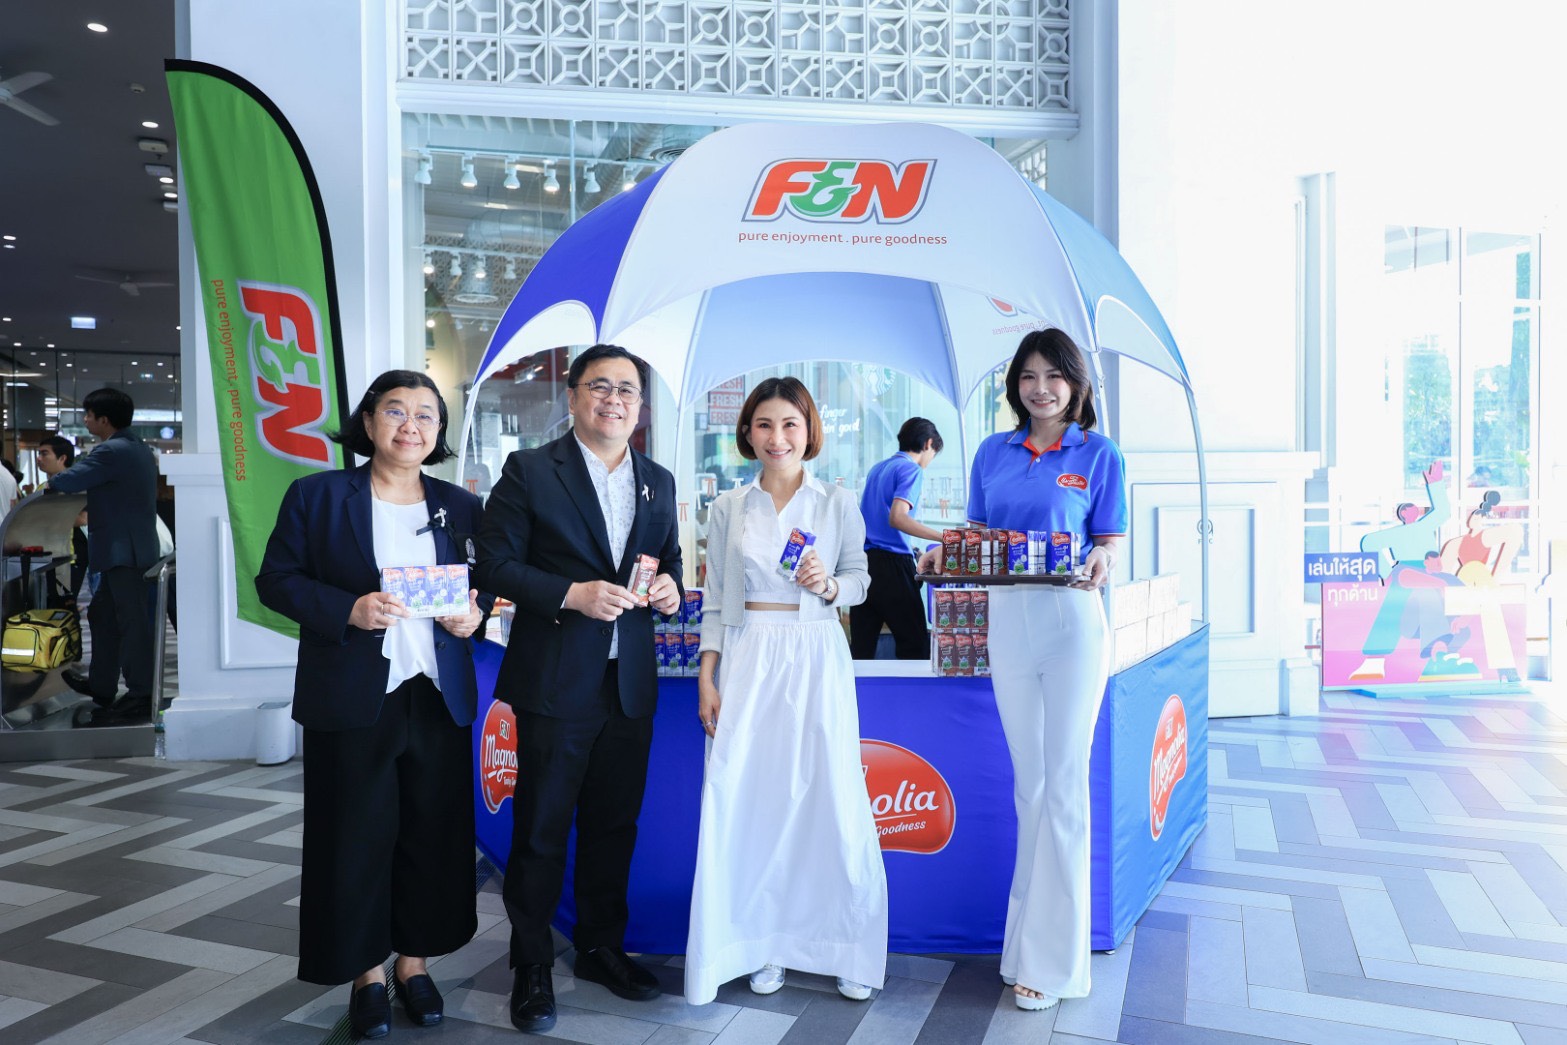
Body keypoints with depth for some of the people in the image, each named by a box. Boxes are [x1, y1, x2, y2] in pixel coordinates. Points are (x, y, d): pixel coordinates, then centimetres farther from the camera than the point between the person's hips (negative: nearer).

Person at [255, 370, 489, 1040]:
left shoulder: (460, 506, 8)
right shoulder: (317, 495, 0)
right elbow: (277, 580, -2)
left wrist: (475, 612, -8)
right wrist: (349, 610, -18)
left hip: (440, 699, 3)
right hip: (352, 700, -2)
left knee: (433, 833, 9)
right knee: (355, 836, 6)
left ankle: (415, 961, 28)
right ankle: (367, 972, 25)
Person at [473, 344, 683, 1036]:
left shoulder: (659, 482, 12)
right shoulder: (530, 471, -4)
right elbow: (496, 564, -8)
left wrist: (670, 585, -4)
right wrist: (574, 594, -20)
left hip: (630, 685, 5)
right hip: (555, 683, -4)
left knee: (614, 824, 15)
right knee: (541, 829, 6)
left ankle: (602, 948, 34)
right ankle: (531, 967, 22)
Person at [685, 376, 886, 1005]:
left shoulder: (838, 504, 3)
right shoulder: (728, 509, 7)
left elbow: (860, 581, 10)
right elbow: (716, 600, 8)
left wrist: (829, 585, -12)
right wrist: (707, 678, 2)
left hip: (816, 659, -1)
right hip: (747, 661, 1)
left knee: (832, 799, -2)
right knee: (749, 799, 0)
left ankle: (847, 947, 15)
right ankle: (764, 942, 17)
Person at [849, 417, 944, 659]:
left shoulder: (877, 468, 20)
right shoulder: (912, 470, -5)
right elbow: (897, 517, -19)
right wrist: (945, 538, -23)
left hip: (863, 560, 8)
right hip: (891, 562, -8)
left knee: (861, 647, 6)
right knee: (915, 645, -2)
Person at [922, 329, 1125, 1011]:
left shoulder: (1098, 455, 2)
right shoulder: (993, 453, 11)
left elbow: (1110, 545, 2)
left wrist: (1100, 563, -20)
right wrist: (946, 555, -6)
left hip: (1072, 622, -3)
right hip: (1007, 621, 4)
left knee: (1063, 784, 0)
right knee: (1027, 783, 11)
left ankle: (1050, 960, 10)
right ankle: (1033, 935, 25)